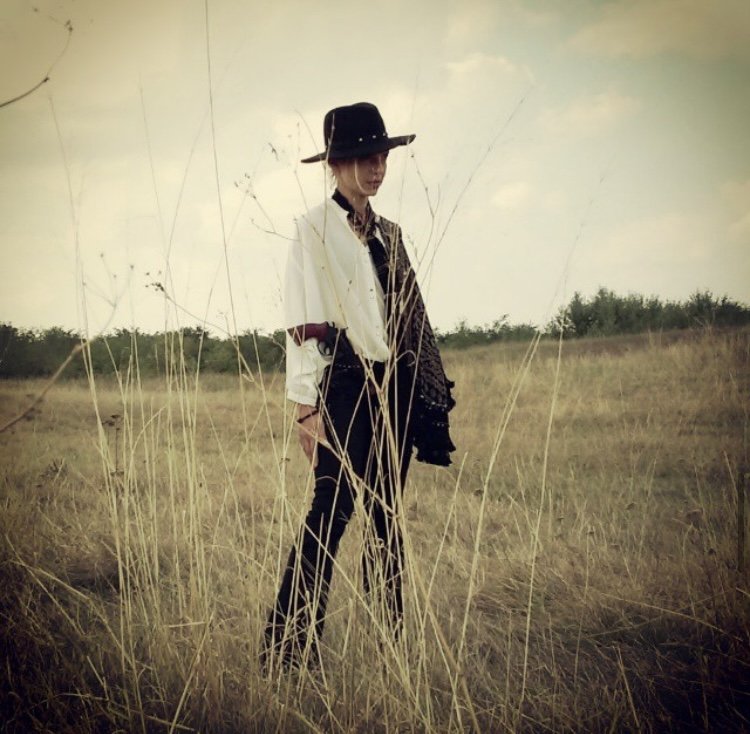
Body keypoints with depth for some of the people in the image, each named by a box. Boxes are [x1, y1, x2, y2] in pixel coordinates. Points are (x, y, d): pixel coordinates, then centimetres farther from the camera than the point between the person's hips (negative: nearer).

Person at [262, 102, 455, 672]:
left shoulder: (388, 233, 17)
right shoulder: (315, 228, -3)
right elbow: (304, 323, -9)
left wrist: (430, 397, 15)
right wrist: (307, 406, -15)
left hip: (396, 387, 7)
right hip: (347, 386, -6)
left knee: (386, 516, 10)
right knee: (331, 514, -11)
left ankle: (390, 640, 19)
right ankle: (289, 652, -6)